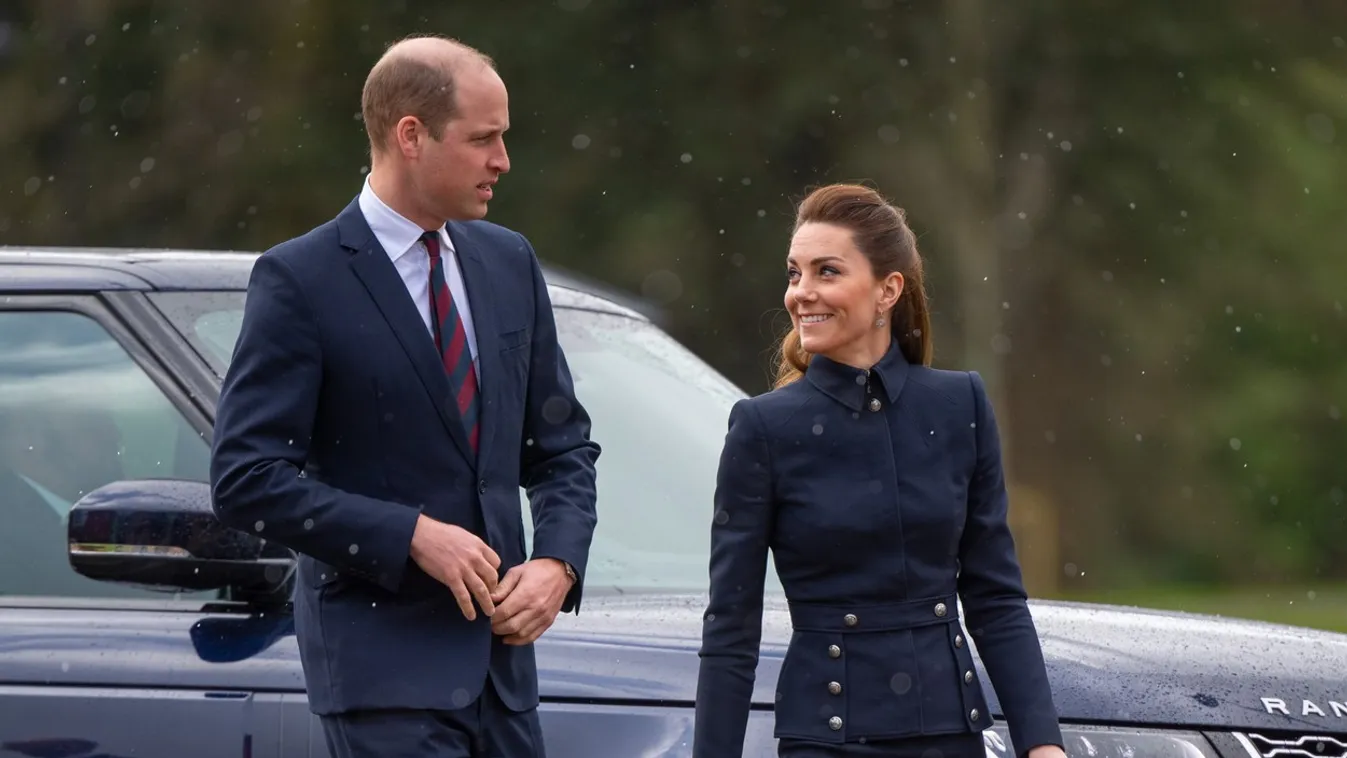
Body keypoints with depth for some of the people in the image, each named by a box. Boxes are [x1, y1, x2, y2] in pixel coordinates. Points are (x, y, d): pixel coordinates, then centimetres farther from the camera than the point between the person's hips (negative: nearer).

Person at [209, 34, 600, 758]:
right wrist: (412, 536, -17)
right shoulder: (299, 280, -8)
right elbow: (246, 478, -12)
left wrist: (558, 563, -2)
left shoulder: (509, 262, 12)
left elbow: (562, 446, 18)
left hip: (501, 656, 7)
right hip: (381, 661, -7)